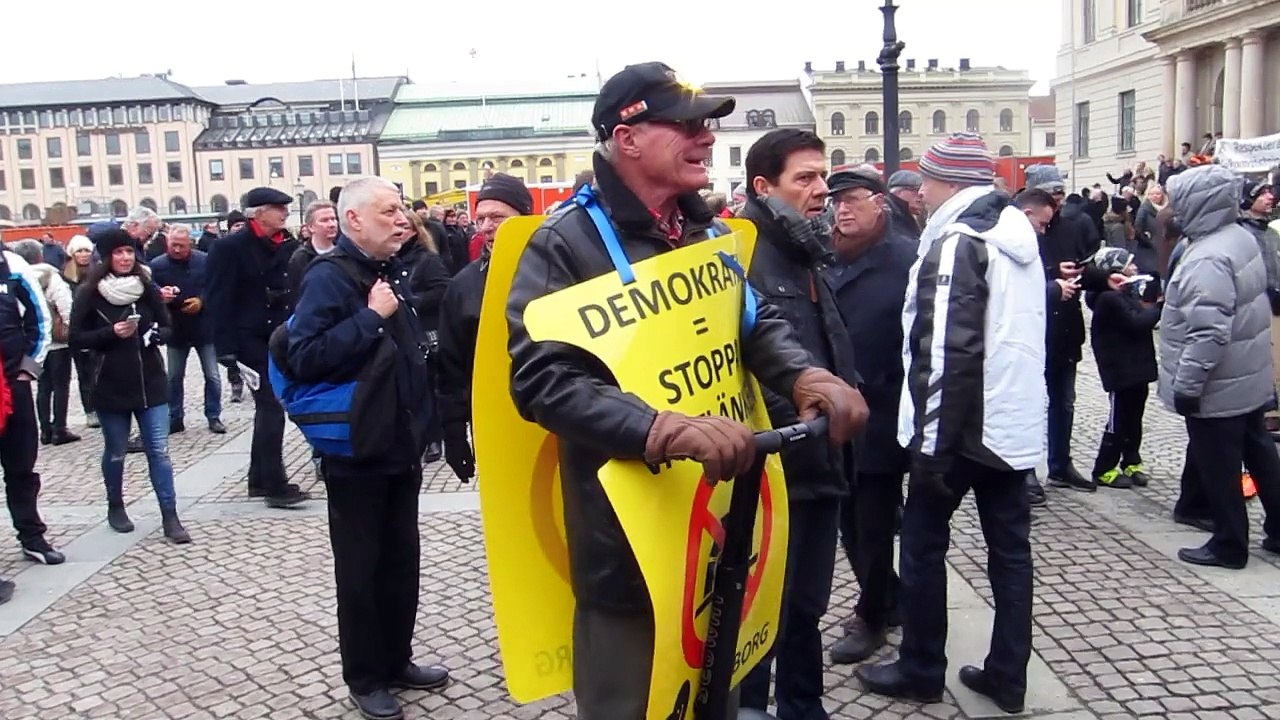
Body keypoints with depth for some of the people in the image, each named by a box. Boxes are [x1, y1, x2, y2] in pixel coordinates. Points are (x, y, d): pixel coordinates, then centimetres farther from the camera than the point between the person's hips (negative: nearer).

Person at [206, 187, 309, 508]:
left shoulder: (288, 246, 6)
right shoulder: (231, 247, -10)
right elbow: (219, 299, -12)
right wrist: (226, 346, -17)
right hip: (251, 340, -6)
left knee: (268, 408, 13)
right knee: (271, 407, -7)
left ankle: (259, 479, 24)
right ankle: (274, 484, 0)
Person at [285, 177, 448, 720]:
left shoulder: (391, 272, 10)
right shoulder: (329, 276, -15)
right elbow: (304, 358, -27)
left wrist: (422, 418, 13)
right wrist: (371, 317, -25)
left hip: (401, 445, 7)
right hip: (357, 450, -7)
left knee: (402, 559, 16)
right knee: (360, 568, 6)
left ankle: (397, 660, 31)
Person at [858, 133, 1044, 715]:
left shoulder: (955, 244, -16)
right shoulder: (1019, 237, 11)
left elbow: (945, 354, -22)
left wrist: (931, 443, -18)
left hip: (961, 427, -8)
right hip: (1014, 423, 8)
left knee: (923, 544, 6)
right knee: (1010, 547, 11)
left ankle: (921, 671, 17)